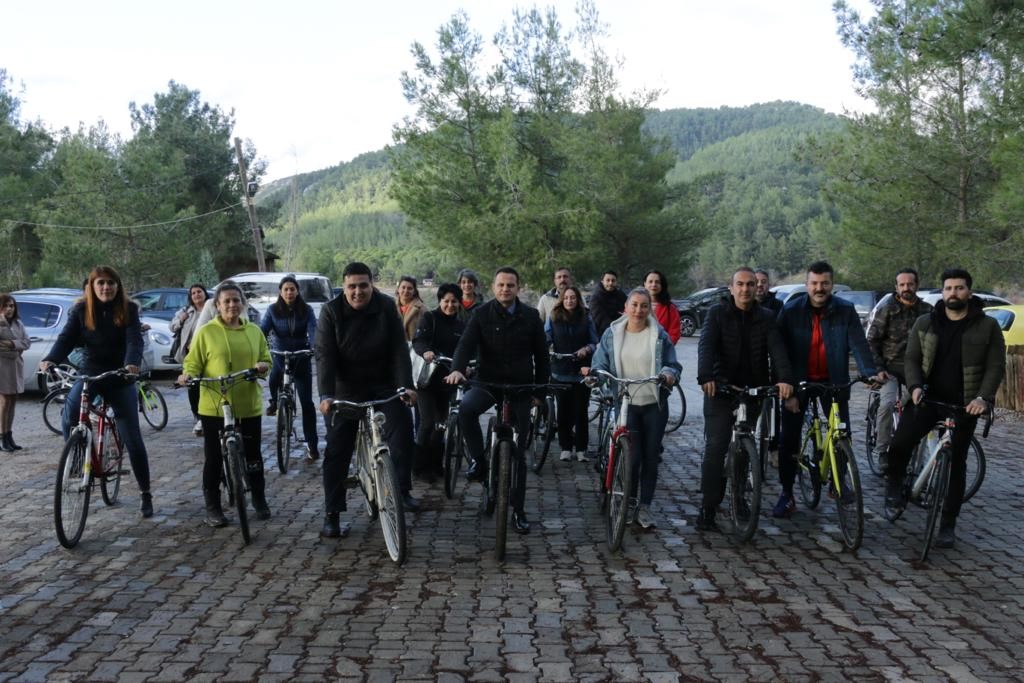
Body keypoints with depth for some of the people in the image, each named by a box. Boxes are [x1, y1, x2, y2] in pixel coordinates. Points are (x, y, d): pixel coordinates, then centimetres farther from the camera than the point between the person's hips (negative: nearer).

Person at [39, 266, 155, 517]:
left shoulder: (128, 309, -8)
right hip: (90, 373, 1)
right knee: (70, 408, -31)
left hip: (121, 378, -1)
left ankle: (146, 494, 12)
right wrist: (50, 359, -30)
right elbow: (66, 338, -10)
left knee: (133, 439, 0)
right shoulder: (81, 310, -2)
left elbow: (134, 339, -20)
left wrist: (132, 363, -40)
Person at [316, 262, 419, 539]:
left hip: (383, 384, 1)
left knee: (402, 427, -20)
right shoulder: (331, 311, -12)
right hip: (347, 388, -1)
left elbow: (399, 349, -11)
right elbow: (324, 355, -18)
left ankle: (402, 489, -4)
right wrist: (326, 395, -30)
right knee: (337, 451, 1)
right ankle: (332, 514, 9)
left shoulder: (387, 306, -9)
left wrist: (406, 385, -23)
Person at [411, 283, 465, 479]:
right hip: (426, 377, -5)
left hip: (446, 380, 5)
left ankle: (435, 463, 22)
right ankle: (420, 463, 1)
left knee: (441, 423, 10)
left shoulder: (461, 326, 12)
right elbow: (418, 340, -16)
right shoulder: (429, 318, -3)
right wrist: (426, 351, -38)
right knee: (429, 422, -12)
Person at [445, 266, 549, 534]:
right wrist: (457, 369, -32)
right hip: (488, 381, -1)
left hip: (521, 387, 1)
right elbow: (466, 344, -12)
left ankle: (518, 511, 15)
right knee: (466, 409, -35)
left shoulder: (531, 316, 2)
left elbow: (541, 355, 6)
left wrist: (540, 390, 1)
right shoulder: (482, 314, -1)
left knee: (518, 452, 4)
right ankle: (478, 460, -13)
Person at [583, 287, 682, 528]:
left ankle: (645, 506, 20)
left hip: (654, 405, 1)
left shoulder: (659, 335, 3)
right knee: (632, 456, -8)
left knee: (651, 458, 6)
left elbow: (673, 365, 3)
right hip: (625, 403, -1)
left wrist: (669, 374, -19)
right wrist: (593, 371, -17)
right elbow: (602, 364, 5)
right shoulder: (612, 334, 5)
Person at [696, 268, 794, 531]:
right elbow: (706, 345, -14)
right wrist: (706, 377, -31)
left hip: (754, 390, 3)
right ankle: (708, 508, -8)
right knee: (716, 447, -9)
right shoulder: (718, 313, -1)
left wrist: (785, 378, -26)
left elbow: (777, 349, -8)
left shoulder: (766, 317, 5)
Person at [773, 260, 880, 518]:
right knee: (788, 438, -2)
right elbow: (782, 351, -9)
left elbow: (858, 344, -12)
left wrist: (870, 372, -29)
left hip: (832, 381, 1)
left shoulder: (846, 310, -6)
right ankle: (787, 495, 10)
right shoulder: (791, 311, -9)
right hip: (798, 381, -1)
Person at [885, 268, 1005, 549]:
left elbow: (996, 366, -3)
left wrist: (983, 397, -18)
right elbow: (912, 360, 3)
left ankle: (948, 525, 13)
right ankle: (895, 486, 13)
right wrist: (915, 386, -16)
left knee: (956, 464, 4)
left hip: (964, 405, -1)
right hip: (927, 398, 1)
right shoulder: (925, 323, 4)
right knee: (899, 444, -16)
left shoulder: (987, 326, 0)